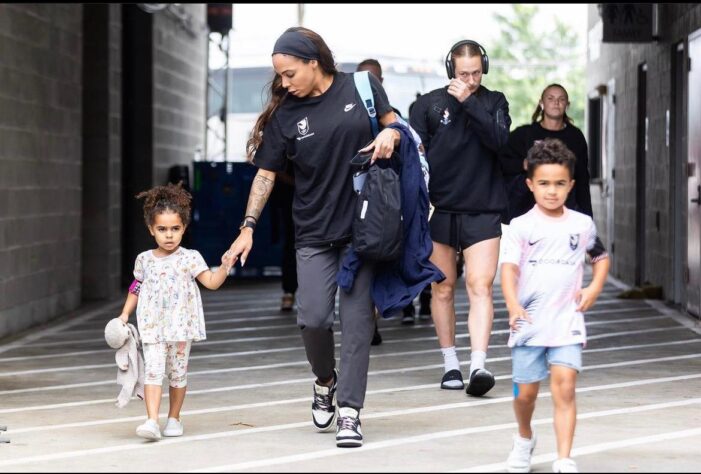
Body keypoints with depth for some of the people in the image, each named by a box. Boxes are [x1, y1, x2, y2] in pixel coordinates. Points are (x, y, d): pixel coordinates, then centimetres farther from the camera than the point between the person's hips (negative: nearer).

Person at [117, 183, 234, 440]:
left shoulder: (190, 258, -2)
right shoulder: (145, 260, 5)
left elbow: (211, 282, -9)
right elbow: (136, 288, 18)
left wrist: (225, 268, -25)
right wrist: (125, 314, 11)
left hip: (181, 325, -1)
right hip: (153, 326, 1)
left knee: (178, 372, 8)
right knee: (152, 370, -12)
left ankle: (174, 418, 24)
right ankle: (152, 421, -19)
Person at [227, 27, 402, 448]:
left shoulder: (361, 88, -2)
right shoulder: (284, 113, 0)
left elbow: (393, 125, 11)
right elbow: (267, 173, 4)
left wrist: (390, 135, -13)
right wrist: (249, 227, -1)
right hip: (314, 233, 1)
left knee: (357, 319, -3)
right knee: (313, 317, -7)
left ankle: (349, 412, 3)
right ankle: (325, 381, 23)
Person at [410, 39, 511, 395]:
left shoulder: (494, 102, 7)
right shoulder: (429, 104, 4)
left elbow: (499, 139, -12)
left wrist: (468, 102, -16)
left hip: (483, 212, -1)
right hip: (439, 210, 1)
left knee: (480, 287, -13)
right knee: (443, 289, 7)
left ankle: (478, 365, -21)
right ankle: (450, 363, 18)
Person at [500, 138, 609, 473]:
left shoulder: (582, 225, 6)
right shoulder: (521, 227, -3)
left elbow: (601, 257, 23)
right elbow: (509, 267, -15)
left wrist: (595, 288, 5)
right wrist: (513, 305, -32)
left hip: (567, 323, 1)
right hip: (529, 323, -1)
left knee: (564, 388, -12)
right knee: (526, 392, 8)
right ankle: (524, 438, 38)